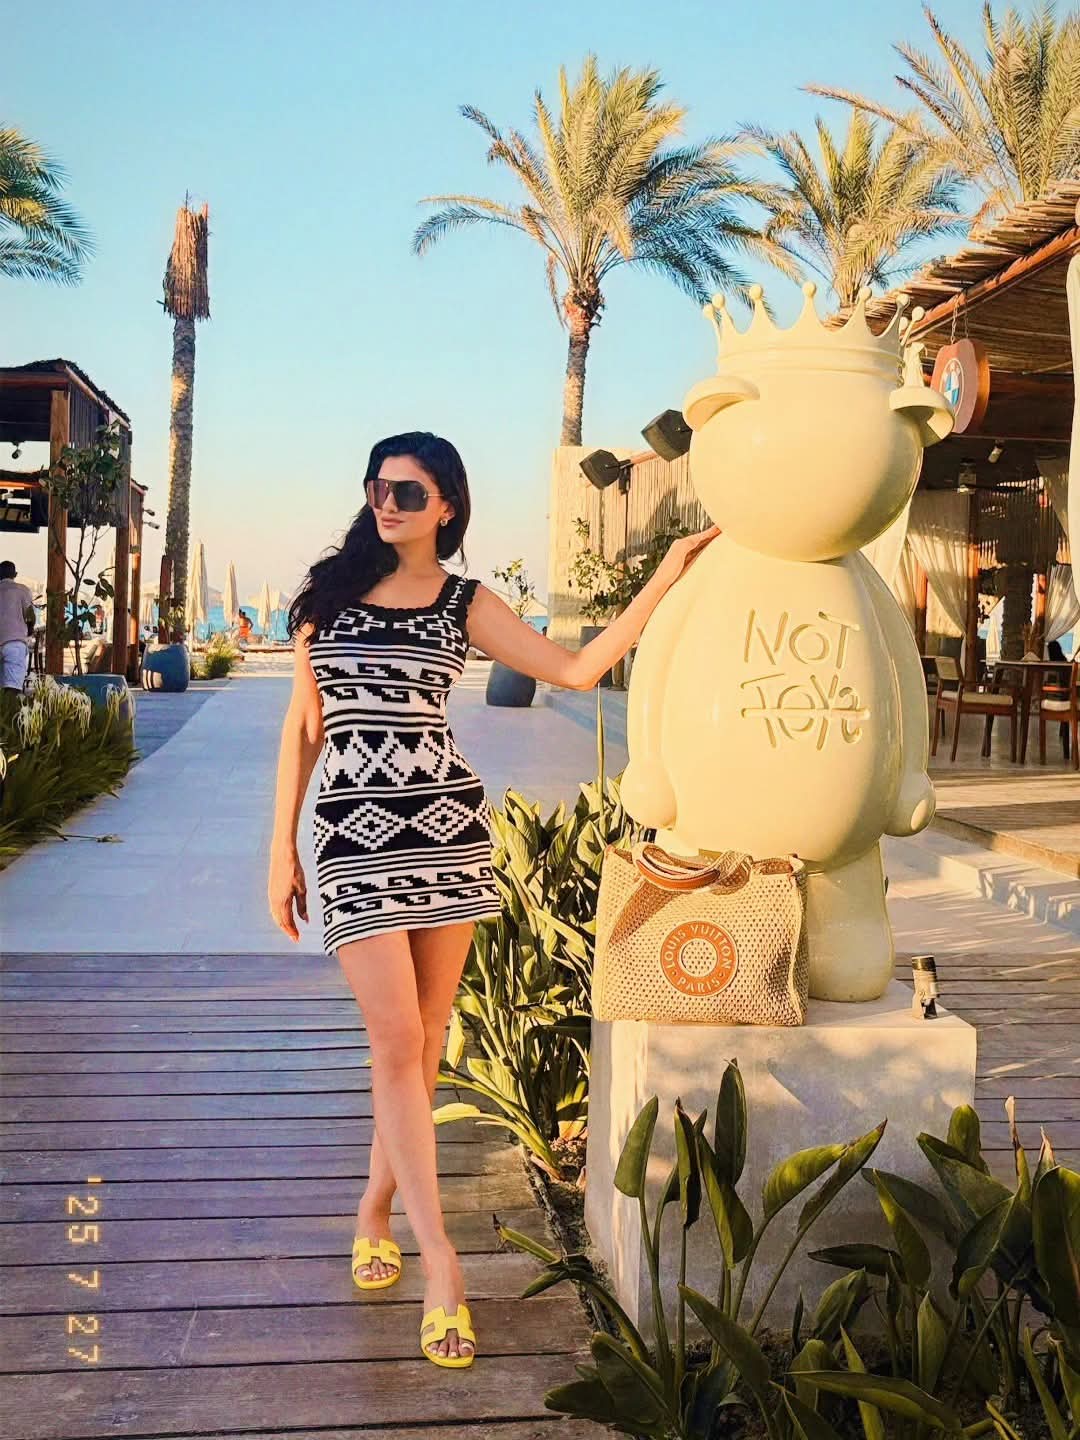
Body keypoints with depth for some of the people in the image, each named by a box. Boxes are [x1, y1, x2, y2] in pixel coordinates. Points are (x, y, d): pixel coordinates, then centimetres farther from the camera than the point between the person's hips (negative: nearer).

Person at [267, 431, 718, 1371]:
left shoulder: (466, 604, 6)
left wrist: (665, 578, -4)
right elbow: (302, 728, 7)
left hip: (447, 825, 1)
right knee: (398, 1041, -7)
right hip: (353, 834, -1)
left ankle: (376, 1210, 29)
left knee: (423, 1038, 7)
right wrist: (282, 849, 4)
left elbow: (578, 669, -1)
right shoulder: (330, 589, 6)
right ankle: (440, 1262, -1)